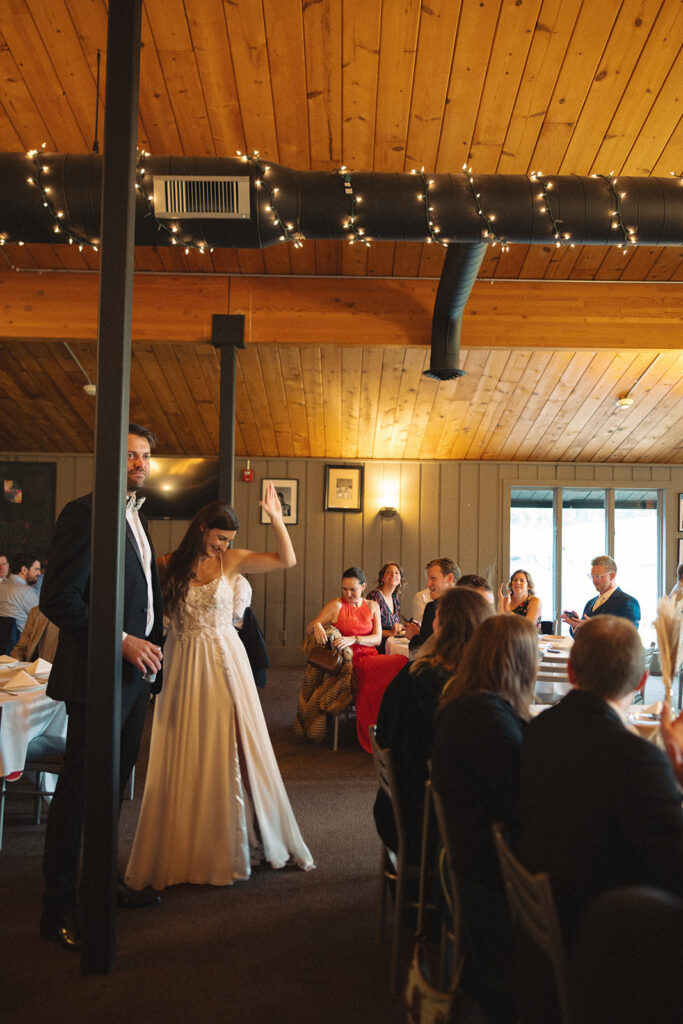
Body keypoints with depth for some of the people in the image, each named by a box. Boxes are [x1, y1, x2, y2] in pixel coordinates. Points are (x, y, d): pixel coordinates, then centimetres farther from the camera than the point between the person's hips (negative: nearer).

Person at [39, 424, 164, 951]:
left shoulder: (137, 519, 15)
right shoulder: (85, 512, -13)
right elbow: (59, 598, -20)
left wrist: (151, 647, 12)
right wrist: (122, 641, -20)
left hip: (134, 673, 9)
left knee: (114, 784, 17)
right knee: (80, 789, 0)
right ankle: (60, 908, 12)